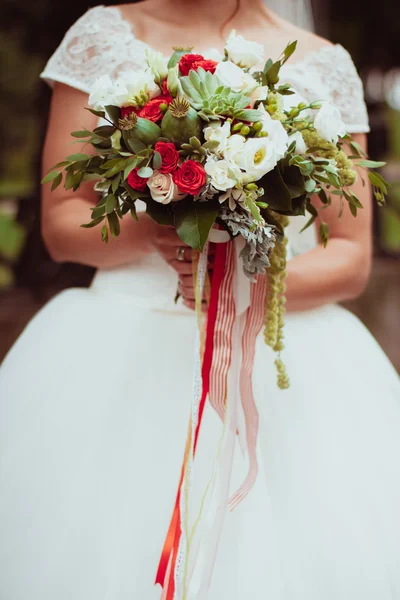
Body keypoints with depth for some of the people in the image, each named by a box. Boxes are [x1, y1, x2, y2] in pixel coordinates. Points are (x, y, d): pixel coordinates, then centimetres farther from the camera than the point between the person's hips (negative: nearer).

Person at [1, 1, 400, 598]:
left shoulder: (326, 65, 8)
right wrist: (147, 231, -16)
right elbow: (61, 224, 5)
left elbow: (352, 259, 5)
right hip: (124, 352, 0)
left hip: (286, 356, 1)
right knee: (105, 545, -12)